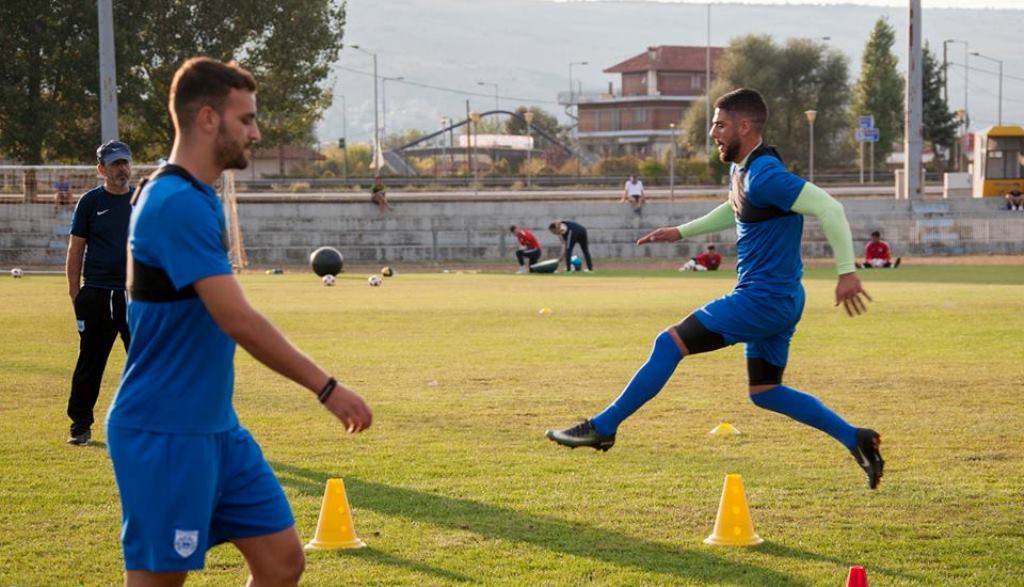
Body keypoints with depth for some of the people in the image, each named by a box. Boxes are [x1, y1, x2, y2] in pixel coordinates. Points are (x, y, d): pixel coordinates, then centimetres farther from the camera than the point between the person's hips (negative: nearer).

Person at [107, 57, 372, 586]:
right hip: (164, 436, -10)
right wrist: (327, 388, -20)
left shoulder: (198, 199, 11)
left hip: (216, 427, 10)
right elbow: (238, 320, -24)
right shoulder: (177, 203, -20)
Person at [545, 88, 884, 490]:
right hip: (776, 301, 10)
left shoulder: (765, 175, -21)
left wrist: (847, 272, -27)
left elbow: (829, 208, -26)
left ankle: (603, 428, 1)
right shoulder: (741, 169, 10)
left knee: (670, 343, -6)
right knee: (764, 393, 17)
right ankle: (856, 439, 14)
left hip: (763, 301, -10)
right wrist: (682, 232, 30)